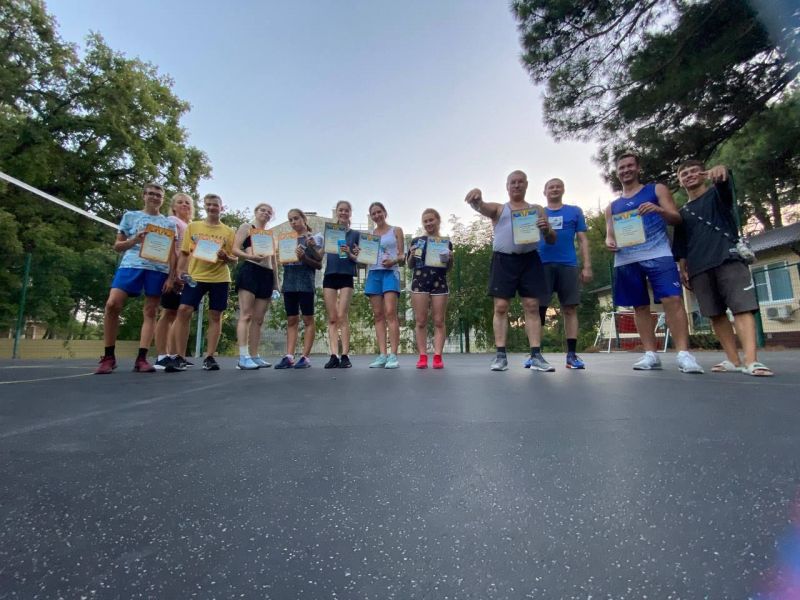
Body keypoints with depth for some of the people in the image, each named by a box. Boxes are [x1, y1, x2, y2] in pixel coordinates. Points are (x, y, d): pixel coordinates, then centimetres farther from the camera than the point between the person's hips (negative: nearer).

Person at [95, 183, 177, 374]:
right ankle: (108, 356, -3)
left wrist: (171, 277, 0)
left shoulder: (169, 223, 16)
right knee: (112, 304, -15)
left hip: (158, 269, 0)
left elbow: (172, 253, 11)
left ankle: (141, 358, 0)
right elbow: (117, 246, 14)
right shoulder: (130, 216, 16)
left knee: (150, 312, -2)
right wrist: (134, 239, -7)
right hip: (131, 264, 0)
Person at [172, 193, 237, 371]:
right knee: (183, 311, -10)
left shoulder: (228, 231, 7)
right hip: (195, 276, 1)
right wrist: (180, 271, -3)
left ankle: (209, 357, 8)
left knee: (215, 316, 0)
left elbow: (234, 261, 8)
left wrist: (225, 257, -13)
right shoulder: (192, 226, 11)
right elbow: (184, 253, 11)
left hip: (219, 278, 0)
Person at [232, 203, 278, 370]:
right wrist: (251, 256, -21)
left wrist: (275, 282, 15)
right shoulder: (246, 227, 10)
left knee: (259, 319, 3)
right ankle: (243, 357, -15)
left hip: (267, 275, 6)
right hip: (249, 271, -6)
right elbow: (235, 250, -2)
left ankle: (254, 356, 6)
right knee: (246, 315, -12)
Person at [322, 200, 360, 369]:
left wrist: (349, 254, -13)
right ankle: (334, 355, 1)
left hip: (346, 276, -2)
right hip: (330, 275, 2)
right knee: (332, 318, 0)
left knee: (342, 316, -8)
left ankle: (345, 356, -5)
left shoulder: (355, 234, 9)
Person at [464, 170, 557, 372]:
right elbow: (481, 207, -7)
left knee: (532, 307, -3)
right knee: (500, 307, -6)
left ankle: (536, 356, -1)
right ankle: (500, 355, -2)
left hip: (530, 260, 1)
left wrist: (547, 229, -7)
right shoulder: (498, 209, 17)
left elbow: (552, 240, 17)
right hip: (503, 260, -1)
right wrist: (476, 199, -33)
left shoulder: (537, 209, 20)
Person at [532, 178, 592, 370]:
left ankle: (572, 354, 3)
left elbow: (583, 240, 9)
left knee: (570, 309, -1)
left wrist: (587, 266, 0)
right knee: (538, 309, -3)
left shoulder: (575, 212, 13)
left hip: (568, 265, 0)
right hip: (542, 265, 0)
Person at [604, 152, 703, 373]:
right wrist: (609, 242, -6)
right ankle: (650, 354, 9)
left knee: (673, 299, -16)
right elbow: (610, 234, 18)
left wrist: (659, 210, -18)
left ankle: (683, 353, -12)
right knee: (640, 306, 4)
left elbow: (677, 219, 4)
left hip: (657, 255, -3)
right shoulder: (612, 206, 21)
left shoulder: (657, 190, 13)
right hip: (626, 260, 4)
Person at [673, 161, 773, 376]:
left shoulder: (718, 194, 11)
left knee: (742, 307, -14)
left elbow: (725, 183, -16)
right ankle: (734, 360, 6)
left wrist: (720, 170, -38)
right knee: (716, 314, 2)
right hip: (699, 268, 4)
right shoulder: (682, 213, 21)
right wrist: (683, 270, 9)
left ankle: (751, 360, -23)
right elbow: (681, 248, 19)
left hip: (728, 259, -4)